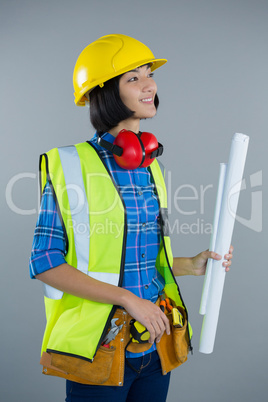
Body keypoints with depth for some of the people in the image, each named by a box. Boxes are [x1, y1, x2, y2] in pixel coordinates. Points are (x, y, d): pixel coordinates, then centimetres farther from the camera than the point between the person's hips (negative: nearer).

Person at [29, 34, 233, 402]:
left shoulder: (150, 167, 7)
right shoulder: (71, 166, -12)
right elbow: (45, 264, -14)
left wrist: (192, 265, -1)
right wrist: (128, 298, -19)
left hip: (155, 343, 6)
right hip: (99, 347, -5)